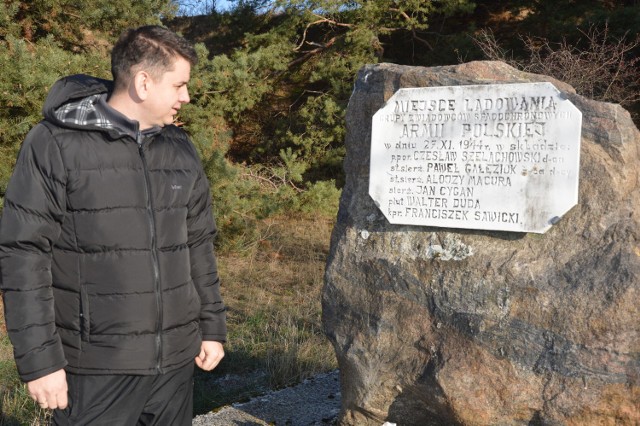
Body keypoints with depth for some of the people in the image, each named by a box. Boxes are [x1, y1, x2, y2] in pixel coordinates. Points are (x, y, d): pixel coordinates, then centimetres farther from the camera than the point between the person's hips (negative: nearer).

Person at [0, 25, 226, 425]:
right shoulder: (55, 144, -8)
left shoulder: (181, 150, 8)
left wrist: (212, 327, 13)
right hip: (96, 369, -4)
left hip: (175, 362, 5)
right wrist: (40, 360, -11)